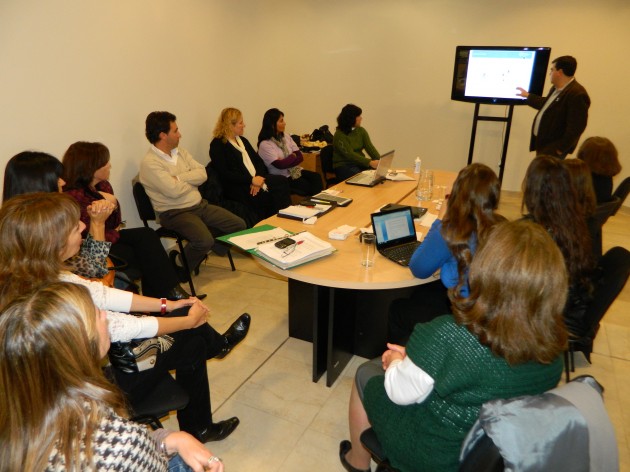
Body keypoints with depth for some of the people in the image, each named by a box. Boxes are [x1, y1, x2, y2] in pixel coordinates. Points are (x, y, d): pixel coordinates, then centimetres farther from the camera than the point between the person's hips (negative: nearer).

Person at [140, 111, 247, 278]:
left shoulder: (180, 152, 10)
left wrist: (179, 178, -14)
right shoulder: (149, 163, -14)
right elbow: (174, 190, -24)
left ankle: (204, 251, 18)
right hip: (175, 213, -8)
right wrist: (192, 179, -5)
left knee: (239, 225, -1)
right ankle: (179, 263, -1)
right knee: (205, 240, -32)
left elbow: (202, 174, 0)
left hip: (200, 205, 8)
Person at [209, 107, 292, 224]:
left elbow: (259, 161, 14)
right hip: (237, 186, -7)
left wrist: (258, 178, -8)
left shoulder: (242, 140, 23)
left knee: (282, 181, -22)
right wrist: (251, 180, -18)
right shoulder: (217, 145, 0)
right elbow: (224, 174, -12)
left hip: (256, 179, 7)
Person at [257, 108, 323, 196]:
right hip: (282, 177, -6)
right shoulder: (265, 144, -11)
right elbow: (280, 165, -20)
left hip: (295, 171, 6)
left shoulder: (286, 137, 9)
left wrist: (286, 162, -15)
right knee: (307, 186, -25)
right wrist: (293, 156, -3)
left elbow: (300, 156, 2)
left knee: (317, 177, -20)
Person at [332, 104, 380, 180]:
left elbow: (370, 148, -1)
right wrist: (369, 162, -29)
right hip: (343, 165, -6)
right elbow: (350, 154, -20)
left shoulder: (361, 131, 9)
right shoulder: (339, 135, -11)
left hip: (360, 163, 6)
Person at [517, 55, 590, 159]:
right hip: (543, 144, 10)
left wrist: (561, 148, -23)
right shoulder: (557, 88, 11)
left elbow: (576, 127, -25)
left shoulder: (577, 94, -22)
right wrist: (528, 95, 39)